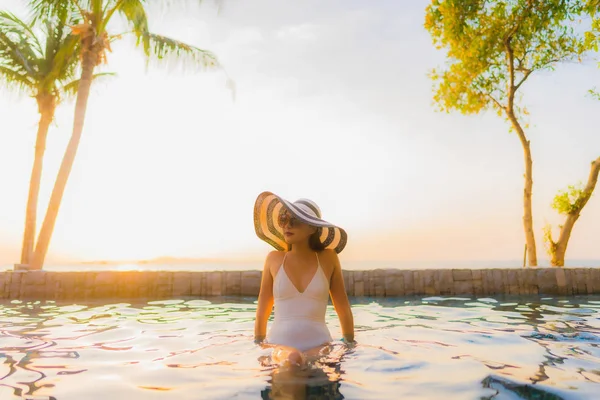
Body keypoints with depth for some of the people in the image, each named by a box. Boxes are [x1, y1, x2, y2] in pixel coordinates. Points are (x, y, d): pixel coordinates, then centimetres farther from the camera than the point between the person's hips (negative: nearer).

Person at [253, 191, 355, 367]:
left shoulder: (328, 258, 2)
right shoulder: (274, 259, 2)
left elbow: (343, 308, 11)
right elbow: (262, 310, 11)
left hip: (318, 346, 2)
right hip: (278, 344, -1)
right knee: (290, 360, -34)